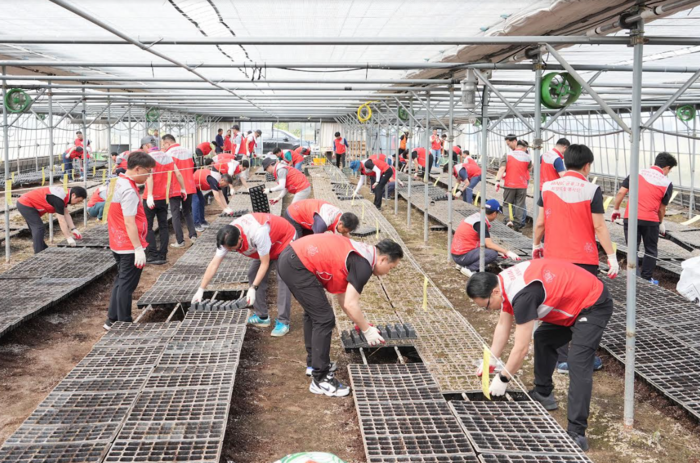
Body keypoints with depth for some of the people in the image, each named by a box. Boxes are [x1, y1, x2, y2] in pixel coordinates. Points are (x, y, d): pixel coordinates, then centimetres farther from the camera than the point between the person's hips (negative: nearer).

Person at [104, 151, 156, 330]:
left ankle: (112, 320, 27)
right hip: (130, 247, -10)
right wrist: (139, 249, -23)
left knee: (120, 281, 19)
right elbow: (129, 223, -24)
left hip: (118, 245, 10)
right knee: (126, 286, 0)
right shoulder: (129, 191, -21)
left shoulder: (119, 182, 8)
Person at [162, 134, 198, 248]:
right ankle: (193, 234, 10)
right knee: (187, 211, 20)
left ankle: (180, 241, 0)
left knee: (175, 214, 3)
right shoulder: (188, 151, 8)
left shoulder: (169, 154, -11)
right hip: (189, 187, 5)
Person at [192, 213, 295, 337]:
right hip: (266, 245, 7)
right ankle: (262, 317, 11)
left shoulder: (258, 234, -43)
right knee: (253, 275, 1)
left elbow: (264, 263, -31)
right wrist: (201, 290, -17)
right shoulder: (227, 237, -21)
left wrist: (253, 288, -33)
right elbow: (214, 264, -16)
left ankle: (283, 322, -13)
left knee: (283, 279, -18)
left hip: (284, 240, -7)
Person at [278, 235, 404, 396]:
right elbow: (350, 304, -12)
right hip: (297, 266, -10)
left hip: (290, 258, 10)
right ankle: (320, 380, 1)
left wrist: (360, 323, 30)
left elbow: (342, 295, 26)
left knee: (313, 313, 24)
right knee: (324, 319, -5)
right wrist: (367, 330, 2)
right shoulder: (364, 265, -10)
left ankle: (313, 363, 37)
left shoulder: (358, 255, 19)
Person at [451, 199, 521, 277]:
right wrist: (507, 252, -17)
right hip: (461, 256, -10)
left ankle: (462, 265, 13)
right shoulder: (480, 222, -18)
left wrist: (499, 250, 20)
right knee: (492, 253, -19)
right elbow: (489, 244, -22)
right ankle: (469, 269, -9)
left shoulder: (476, 216, 10)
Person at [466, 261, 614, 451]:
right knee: (542, 339, 22)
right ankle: (543, 394, 36)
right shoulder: (504, 283, -4)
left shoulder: (522, 295, -32)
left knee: (578, 364, -19)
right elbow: (503, 325, 10)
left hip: (594, 305, -10)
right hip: (573, 300, 10)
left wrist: (503, 379, -13)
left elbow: (521, 348, -26)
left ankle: (577, 433, -21)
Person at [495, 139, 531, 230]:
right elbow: (530, 167, 17)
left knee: (507, 203, 12)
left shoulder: (508, 155, -3)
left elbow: (502, 169, -12)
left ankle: (508, 219, -6)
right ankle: (518, 224, 8)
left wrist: (497, 181, -15)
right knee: (520, 205, 8)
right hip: (522, 185, 1)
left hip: (509, 184, -1)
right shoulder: (527, 157, 0)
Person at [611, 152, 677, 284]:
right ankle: (646, 279, 19)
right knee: (651, 251, 15)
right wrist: (661, 223, 24)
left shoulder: (637, 173, 5)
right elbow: (662, 208, 8)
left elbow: (621, 192, 1)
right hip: (650, 220, -1)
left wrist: (616, 209, 14)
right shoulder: (667, 183, 3)